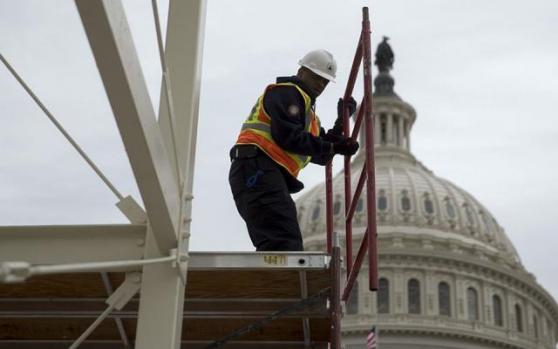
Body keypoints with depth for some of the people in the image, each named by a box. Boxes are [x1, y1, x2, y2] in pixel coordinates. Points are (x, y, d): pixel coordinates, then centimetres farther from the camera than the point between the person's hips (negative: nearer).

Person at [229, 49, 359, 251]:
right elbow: (288, 136, -14)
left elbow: (320, 156, 25)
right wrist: (332, 147, -9)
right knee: (285, 243, -24)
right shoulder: (286, 92, 2)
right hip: (257, 168, -11)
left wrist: (342, 121, 16)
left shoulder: (308, 112, 33)